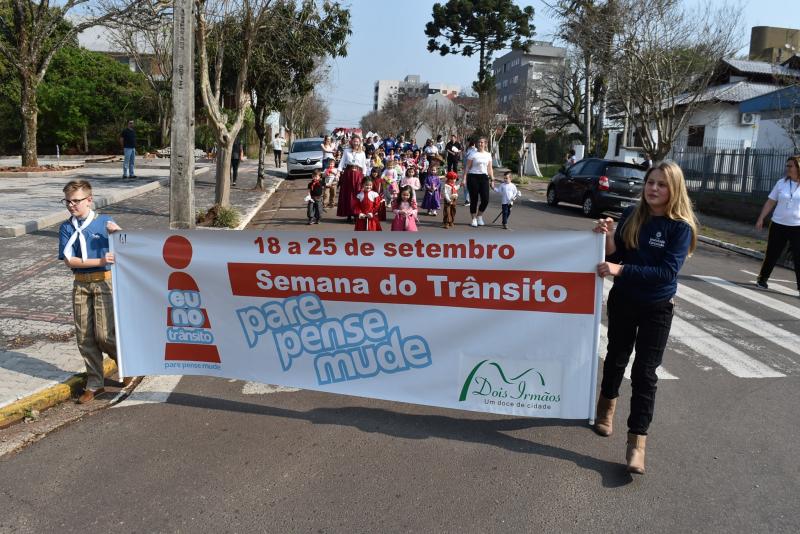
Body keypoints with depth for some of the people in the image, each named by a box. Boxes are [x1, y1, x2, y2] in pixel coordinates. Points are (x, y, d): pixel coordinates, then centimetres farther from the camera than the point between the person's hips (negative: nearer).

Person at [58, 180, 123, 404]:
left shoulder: (105, 222, -4)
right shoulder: (66, 228, 3)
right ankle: (94, 384, 19)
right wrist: (99, 261, -18)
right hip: (80, 284, 4)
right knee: (84, 337, 6)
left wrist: (118, 233, -21)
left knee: (104, 334, -8)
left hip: (104, 282, -3)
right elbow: (69, 260, -6)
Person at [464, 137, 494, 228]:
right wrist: (464, 178, -10)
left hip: (484, 177, 3)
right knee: (474, 199, 0)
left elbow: (490, 169, 14)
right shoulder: (473, 154, 0)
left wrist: (492, 178, 7)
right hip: (473, 177, -3)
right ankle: (474, 219, 14)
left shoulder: (488, 155, 11)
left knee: (485, 199, -4)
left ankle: (479, 216, 20)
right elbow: (467, 167, -2)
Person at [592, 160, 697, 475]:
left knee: (645, 372, -2)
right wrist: (607, 236, -20)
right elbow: (616, 256, 0)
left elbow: (668, 271, -21)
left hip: (656, 309, -3)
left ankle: (637, 442, 3)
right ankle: (607, 405, 45)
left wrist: (622, 270, -28)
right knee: (616, 357, 20)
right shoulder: (632, 215, -4)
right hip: (622, 301, 3)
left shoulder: (681, 227, -13)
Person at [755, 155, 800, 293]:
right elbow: (770, 202, 7)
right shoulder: (781, 183, 3)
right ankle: (762, 279, 28)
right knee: (772, 254, 12)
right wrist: (761, 219, 3)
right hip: (778, 225, 2)